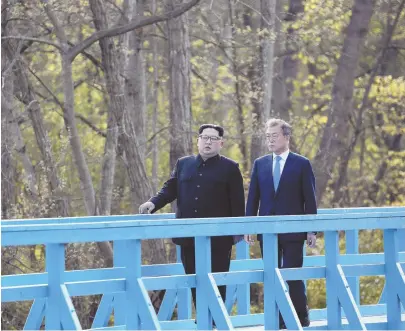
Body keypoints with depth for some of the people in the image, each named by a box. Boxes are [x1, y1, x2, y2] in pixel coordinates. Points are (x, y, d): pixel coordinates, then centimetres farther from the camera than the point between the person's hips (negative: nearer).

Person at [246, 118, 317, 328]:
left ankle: (301, 318, 7)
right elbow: (253, 197, 9)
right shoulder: (260, 164, 9)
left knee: (293, 276, -5)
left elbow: (309, 199, -1)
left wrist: (311, 230, -4)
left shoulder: (302, 164, 0)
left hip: (292, 231, -3)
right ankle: (277, 320, 9)